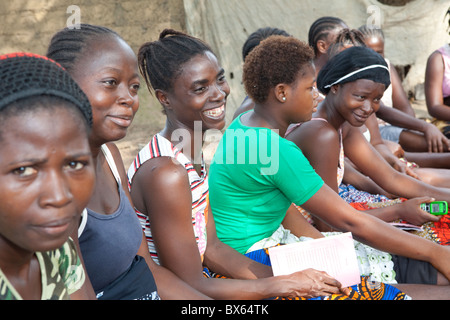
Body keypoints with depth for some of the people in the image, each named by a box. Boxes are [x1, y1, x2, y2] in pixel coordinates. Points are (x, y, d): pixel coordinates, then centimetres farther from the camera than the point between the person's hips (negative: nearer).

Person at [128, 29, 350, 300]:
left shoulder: (191, 155, 4)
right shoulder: (166, 174, -24)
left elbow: (211, 248, 4)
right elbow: (189, 287, -20)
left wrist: (288, 276, -4)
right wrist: (286, 285, -14)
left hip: (201, 276, 8)